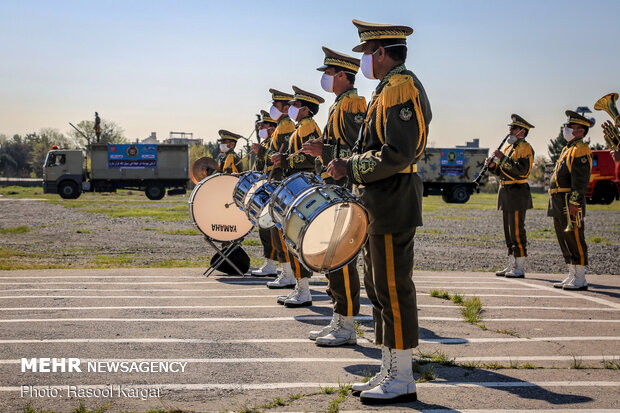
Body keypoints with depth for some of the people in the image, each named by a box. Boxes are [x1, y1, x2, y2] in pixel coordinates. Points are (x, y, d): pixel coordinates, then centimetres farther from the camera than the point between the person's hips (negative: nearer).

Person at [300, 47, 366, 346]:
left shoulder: (352, 104, -12)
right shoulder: (338, 106, 20)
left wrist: (324, 151, -21)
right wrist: (319, 151, 15)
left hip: (345, 192, -11)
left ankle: (346, 328, -2)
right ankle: (338, 321, 19)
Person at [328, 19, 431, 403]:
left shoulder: (400, 87, -14)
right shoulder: (392, 87, 19)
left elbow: (398, 153, -23)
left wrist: (351, 168, -17)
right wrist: (349, 165, 14)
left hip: (393, 205, -11)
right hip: (383, 205, 11)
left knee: (394, 288, -6)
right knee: (379, 286, 14)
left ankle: (402, 380, 2)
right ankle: (390, 372, 22)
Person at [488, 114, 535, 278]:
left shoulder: (525, 148, -10)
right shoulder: (509, 147, 18)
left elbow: (521, 170, -23)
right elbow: (502, 171, 20)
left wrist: (503, 158, -24)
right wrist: (493, 165, 0)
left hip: (517, 194, -9)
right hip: (506, 193, 9)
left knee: (517, 231, -8)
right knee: (509, 231, 11)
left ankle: (520, 268, -4)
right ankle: (511, 266, 17)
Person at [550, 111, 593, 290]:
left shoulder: (580, 150, -11)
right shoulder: (568, 149, 20)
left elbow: (581, 180, -19)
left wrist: (574, 203, -24)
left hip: (571, 203, -10)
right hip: (558, 204, 10)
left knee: (575, 240, -6)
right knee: (565, 240, 13)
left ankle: (580, 280, -2)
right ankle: (572, 277, 20)